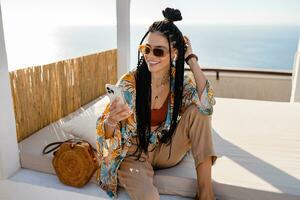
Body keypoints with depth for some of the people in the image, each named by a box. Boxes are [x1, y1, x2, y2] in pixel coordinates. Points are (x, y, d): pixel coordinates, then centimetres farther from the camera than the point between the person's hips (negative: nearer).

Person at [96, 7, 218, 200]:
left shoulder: (182, 81, -7)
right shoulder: (129, 83, -16)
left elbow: (207, 104, -27)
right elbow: (106, 133, -12)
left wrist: (191, 58, -20)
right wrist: (111, 121, -37)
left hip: (166, 152, 4)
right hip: (134, 155, -3)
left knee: (197, 111, -21)